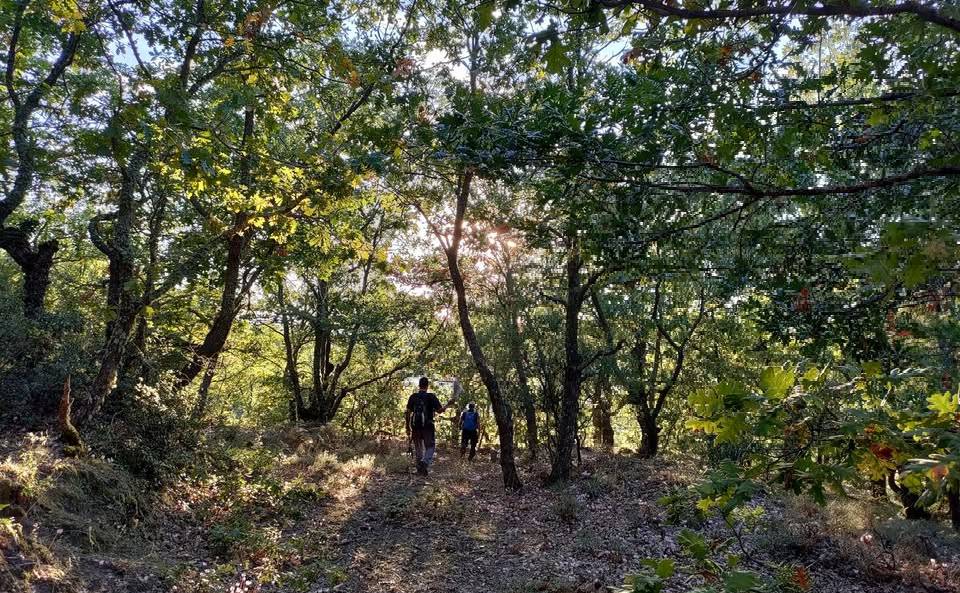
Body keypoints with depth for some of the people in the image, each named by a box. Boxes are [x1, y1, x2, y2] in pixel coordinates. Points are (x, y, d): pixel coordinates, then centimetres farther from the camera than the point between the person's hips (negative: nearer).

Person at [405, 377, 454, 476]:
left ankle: (420, 469, 20)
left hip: (416, 427, 4)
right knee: (430, 447, 5)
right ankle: (424, 462, -20)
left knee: (418, 448, 15)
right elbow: (439, 410, -9)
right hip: (428, 427, -3)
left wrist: (408, 427, 11)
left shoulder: (413, 397, 4)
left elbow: (408, 413, 4)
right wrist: (448, 405, 7)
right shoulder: (431, 397, -7)